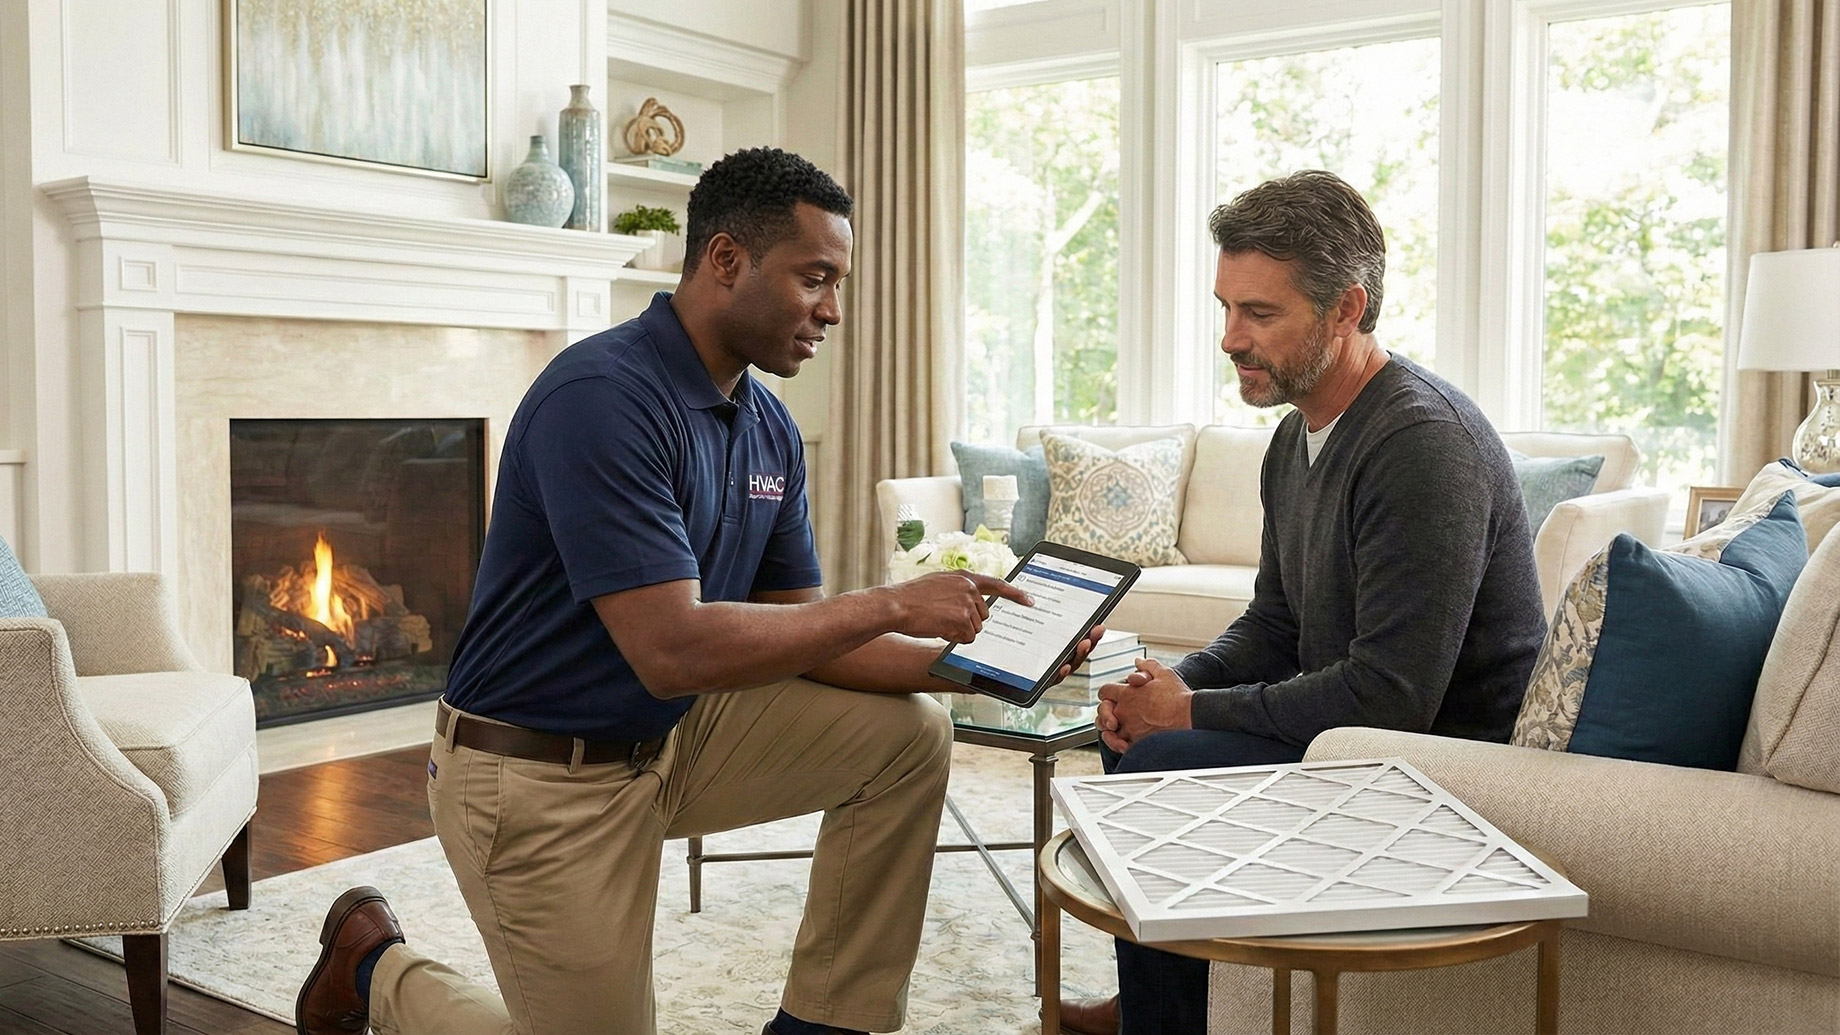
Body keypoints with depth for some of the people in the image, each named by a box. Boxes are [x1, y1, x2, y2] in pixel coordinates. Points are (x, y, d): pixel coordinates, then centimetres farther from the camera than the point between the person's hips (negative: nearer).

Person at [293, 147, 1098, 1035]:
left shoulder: (769, 427, 0)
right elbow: (673, 649, -32)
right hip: (543, 777, -7)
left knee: (909, 736, -1)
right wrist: (891, 605, -25)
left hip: (673, 739, 8)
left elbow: (798, 633, 3)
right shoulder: (601, 397, -26)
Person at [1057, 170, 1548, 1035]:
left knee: (1158, 763, -20)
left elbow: (1391, 696, -29)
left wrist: (1195, 712, -20)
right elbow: (1274, 625, 14)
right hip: (1343, 722, 10)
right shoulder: (1299, 435, 8)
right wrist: (1174, 684, -6)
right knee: (1133, 727, 12)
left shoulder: (1423, 443, -24)